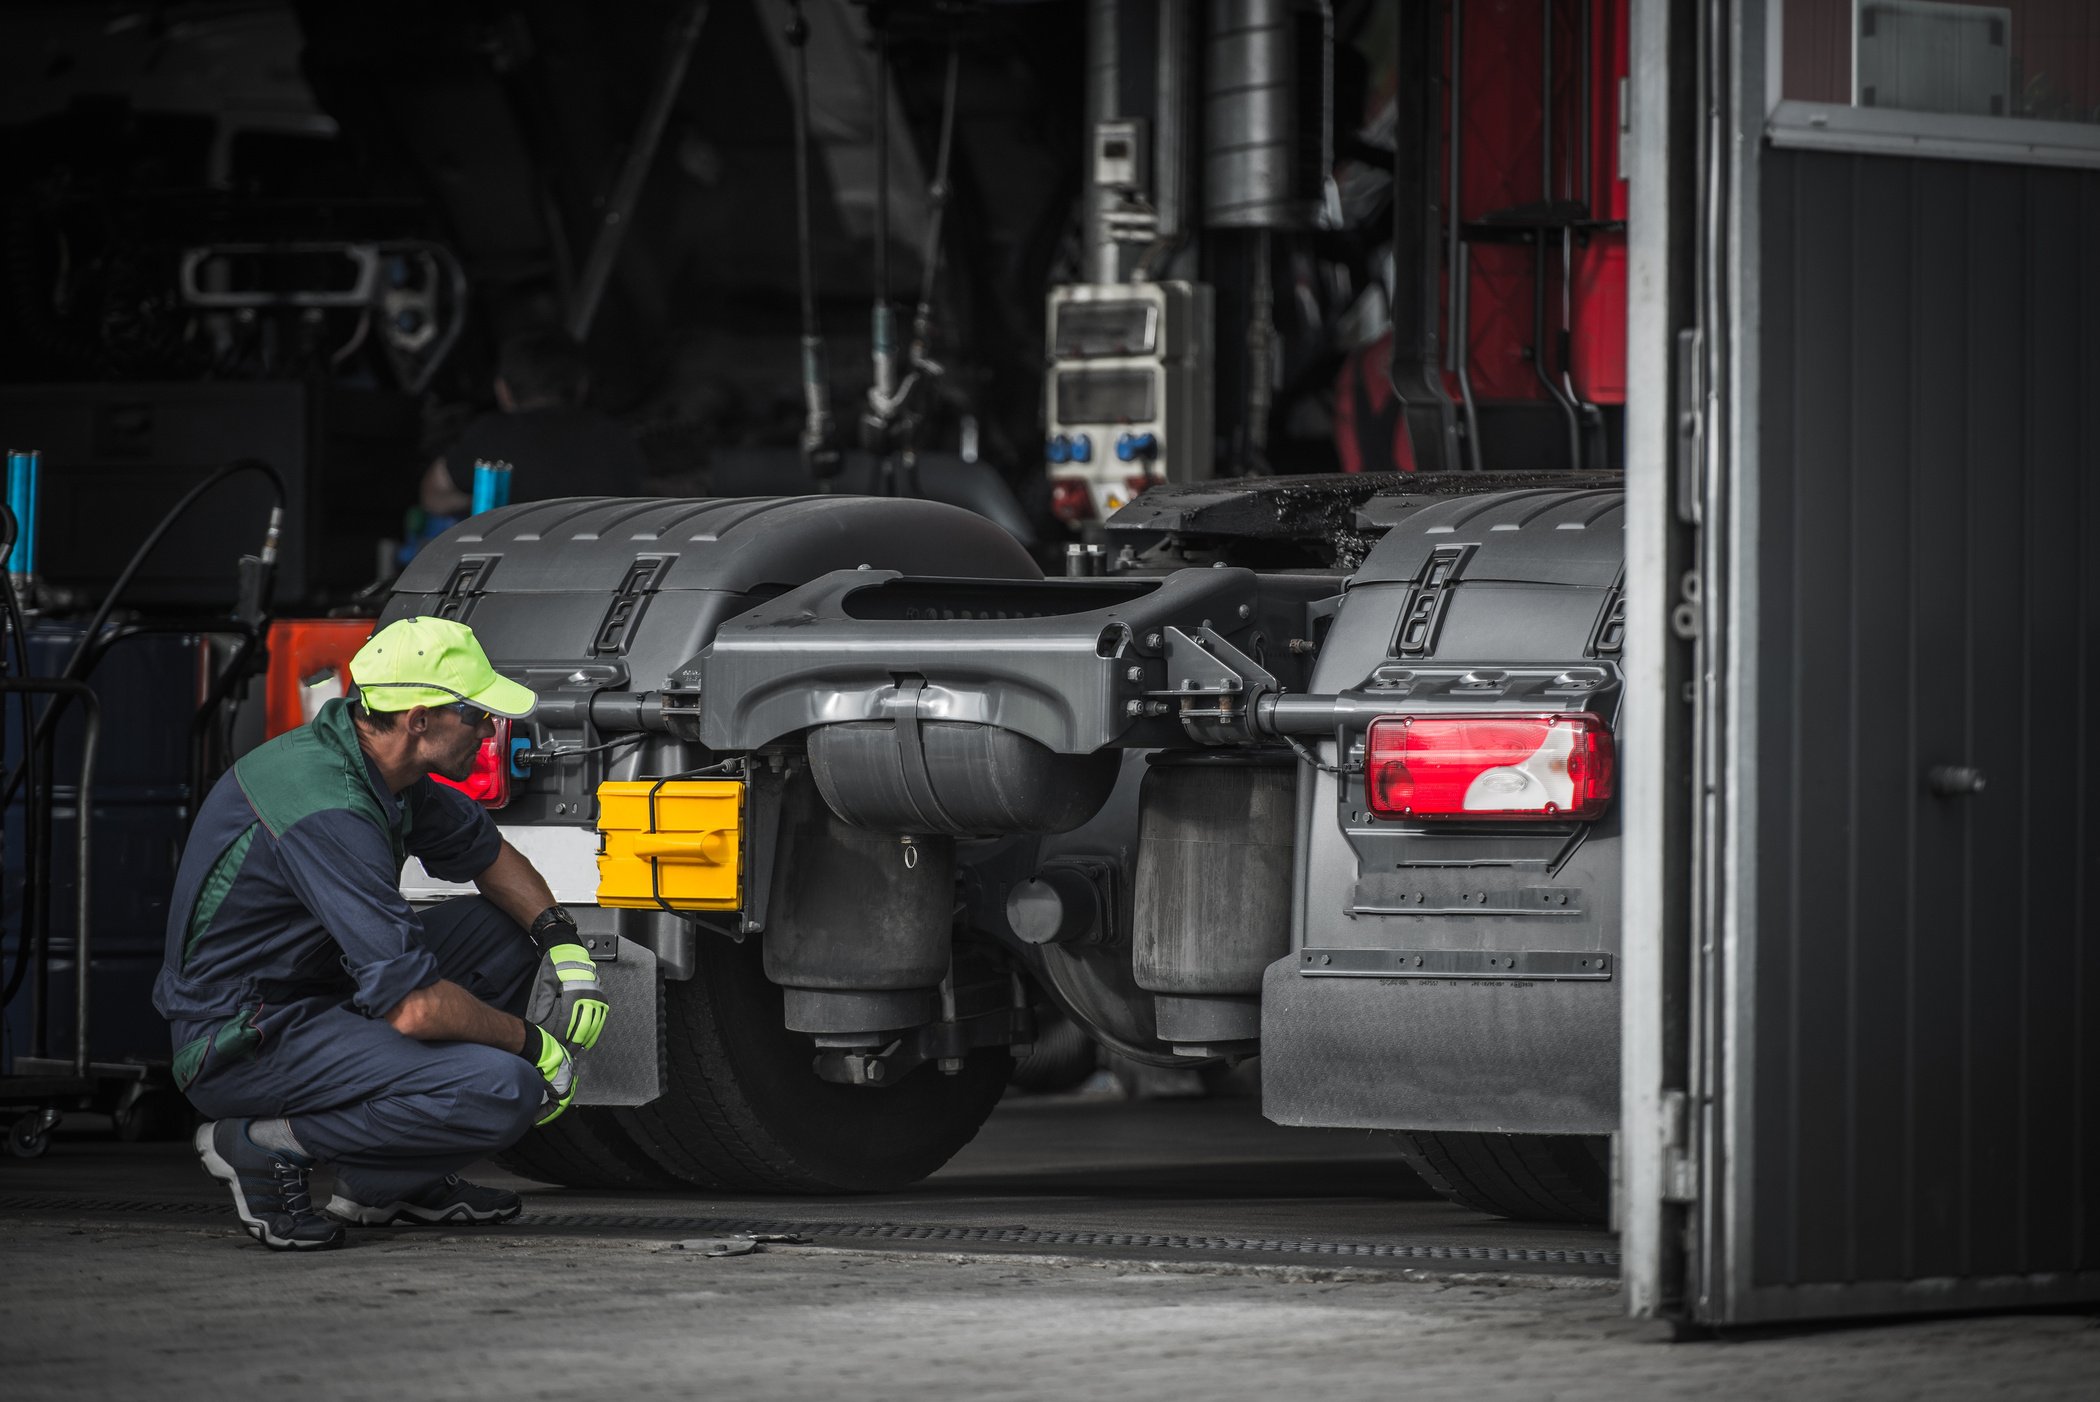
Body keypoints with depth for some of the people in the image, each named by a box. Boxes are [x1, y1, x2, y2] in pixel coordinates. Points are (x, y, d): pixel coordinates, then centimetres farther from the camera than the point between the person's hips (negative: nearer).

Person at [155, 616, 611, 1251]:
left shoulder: (382, 763, 2)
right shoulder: (331, 815, -28)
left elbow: (489, 854, 21)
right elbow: (414, 1008, -30)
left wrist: (564, 942, 4)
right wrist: (532, 1044, -13)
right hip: (246, 1047, -10)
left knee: (505, 933, 12)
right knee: (505, 1092, -24)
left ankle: (400, 1182, 13)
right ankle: (268, 1146, -9)